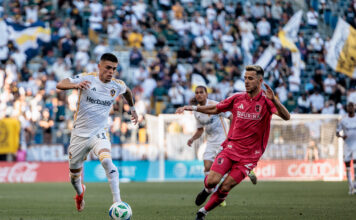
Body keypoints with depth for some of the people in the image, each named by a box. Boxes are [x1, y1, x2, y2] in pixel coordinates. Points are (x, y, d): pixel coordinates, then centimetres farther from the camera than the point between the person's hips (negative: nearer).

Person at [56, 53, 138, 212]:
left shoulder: (117, 85, -1)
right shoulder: (87, 78, -12)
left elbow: (127, 91, 25)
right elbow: (60, 85, -24)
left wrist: (132, 108, 35)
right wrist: (76, 85, -43)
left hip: (99, 133, 0)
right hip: (80, 134, 0)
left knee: (106, 161, -30)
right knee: (74, 173, 13)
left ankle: (117, 202, -31)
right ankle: (80, 193, 49)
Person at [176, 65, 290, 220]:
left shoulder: (266, 101, -7)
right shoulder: (237, 99, 5)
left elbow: (286, 117, -24)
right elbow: (215, 109, 19)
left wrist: (273, 100, -40)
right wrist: (192, 108, 10)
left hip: (249, 155, -3)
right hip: (231, 148, 3)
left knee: (225, 188, -7)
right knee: (212, 181, -14)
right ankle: (207, 190, 22)